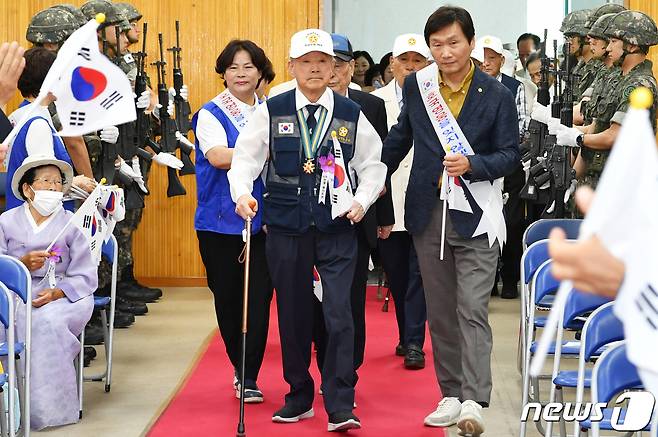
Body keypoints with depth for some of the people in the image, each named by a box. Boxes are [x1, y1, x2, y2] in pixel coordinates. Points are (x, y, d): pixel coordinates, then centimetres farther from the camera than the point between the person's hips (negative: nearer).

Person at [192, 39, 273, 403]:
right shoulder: (211, 113, 1)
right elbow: (217, 155, -17)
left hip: (264, 219, 2)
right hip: (222, 220, -2)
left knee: (259, 297, -4)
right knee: (227, 297, 6)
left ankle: (249, 377, 3)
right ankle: (241, 367, 26)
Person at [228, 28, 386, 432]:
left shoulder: (351, 115, 5)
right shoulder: (272, 111, 3)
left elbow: (373, 163, 11)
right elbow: (246, 157, 3)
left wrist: (362, 200, -3)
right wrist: (242, 193, -14)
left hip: (337, 230, -1)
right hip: (286, 228, 1)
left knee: (339, 315, -10)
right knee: (293, 315, 9)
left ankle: (340, 408, -5)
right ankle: (299, 397, 25)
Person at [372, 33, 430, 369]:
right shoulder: (375, 101, 7)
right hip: (388, 201, 3)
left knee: (418, 274, -2)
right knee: (396, 275, 11)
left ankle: (414, 344, 3)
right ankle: (407, 336, 25)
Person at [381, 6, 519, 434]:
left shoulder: (497, 95, -4)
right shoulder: (416, 86, 6)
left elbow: (511, 154, -3)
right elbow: (401, 136, 21)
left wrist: (472, 165, -20)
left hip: (476, 217, -4)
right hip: (429, 214, 4)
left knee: (473, 311, -11)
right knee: (440, 313, 9)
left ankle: (474, 400, -13)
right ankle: (451, 395, 18)